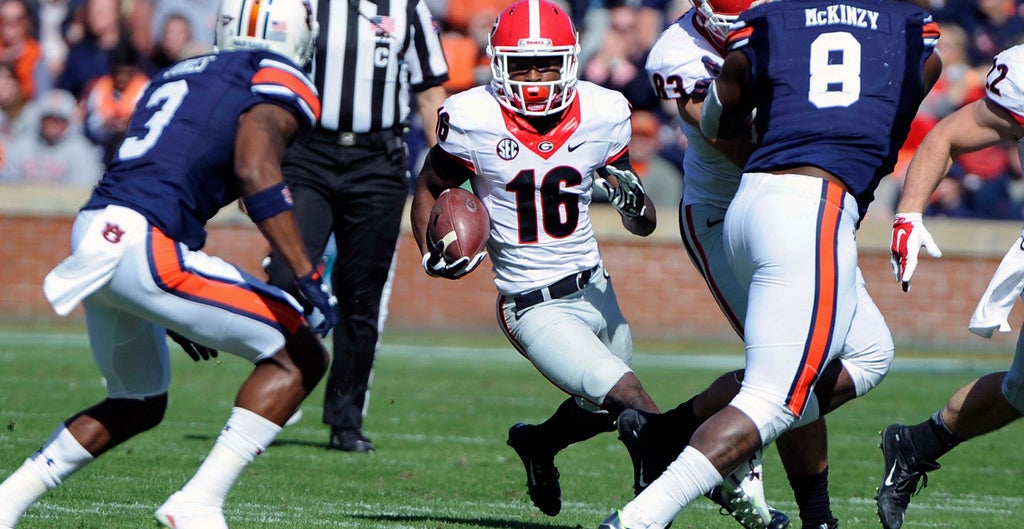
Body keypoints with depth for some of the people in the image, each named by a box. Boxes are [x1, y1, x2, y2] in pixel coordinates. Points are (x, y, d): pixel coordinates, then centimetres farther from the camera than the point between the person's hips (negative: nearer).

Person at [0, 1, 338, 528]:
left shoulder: (177, 76, 28)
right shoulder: (279, 81, 3)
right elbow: (255, 170, -16)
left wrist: (171, 308, 33)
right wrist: (308, 278, -19)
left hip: (91, 231, 9)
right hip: (142, 246, -9)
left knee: (138, 405, 28)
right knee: (301, 357, 0)